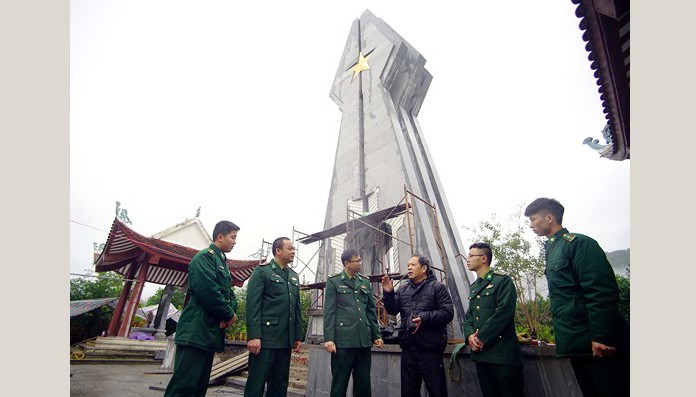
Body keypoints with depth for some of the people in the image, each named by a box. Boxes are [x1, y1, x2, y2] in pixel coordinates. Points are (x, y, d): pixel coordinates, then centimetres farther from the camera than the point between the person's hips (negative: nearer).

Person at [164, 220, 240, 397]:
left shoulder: (223, 262, 19)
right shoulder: (204, 257, -9)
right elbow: (208, 291, -21)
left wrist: (230, 312, -5)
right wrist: (229, 314, -10)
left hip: (211, 332, 9)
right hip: (196, 331, -9)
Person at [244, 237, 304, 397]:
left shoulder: (294, 276, 16)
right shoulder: (262, 271, -3)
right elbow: (252, 305, -11)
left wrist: (298, 336, 12)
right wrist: (253, 336, -18)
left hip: (286, 340, 6)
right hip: (265, 338, -6)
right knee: (256, 384, 1)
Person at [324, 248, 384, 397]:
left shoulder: (365, 282, 14)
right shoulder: (333, 281, 1)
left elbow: (371, 310, 15)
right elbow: (329, 312, -4)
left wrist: (376, 335, 10)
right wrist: (329, 338, -11)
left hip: (364, 340, 4)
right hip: (343, 339, -4)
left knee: (363, 383, 12)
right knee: (339, 384, 5)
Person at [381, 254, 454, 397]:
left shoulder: (437, 287, -2)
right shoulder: (402, 289, 13)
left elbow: (448, 312, -12)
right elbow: (392, 310, 7)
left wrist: (424, 318, -23)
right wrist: (388, 293, -10)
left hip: (430, 349, -4)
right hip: (408, 349, 5)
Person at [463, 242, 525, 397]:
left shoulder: (503, 280, -6)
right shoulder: (474, 287, 17)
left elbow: (503, 312, -16)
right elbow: (468, 315, 15)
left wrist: (481, 337, -16)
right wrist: (470, 335, -5)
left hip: (502, 352, -7)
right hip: (480, 352, 7)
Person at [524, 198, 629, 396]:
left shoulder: (578, 243, -11)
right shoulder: (552, 250, 15)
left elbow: (602, 293, -19)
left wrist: (601, 337, -22)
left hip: (598, 343, -8)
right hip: (576, 343, 8)